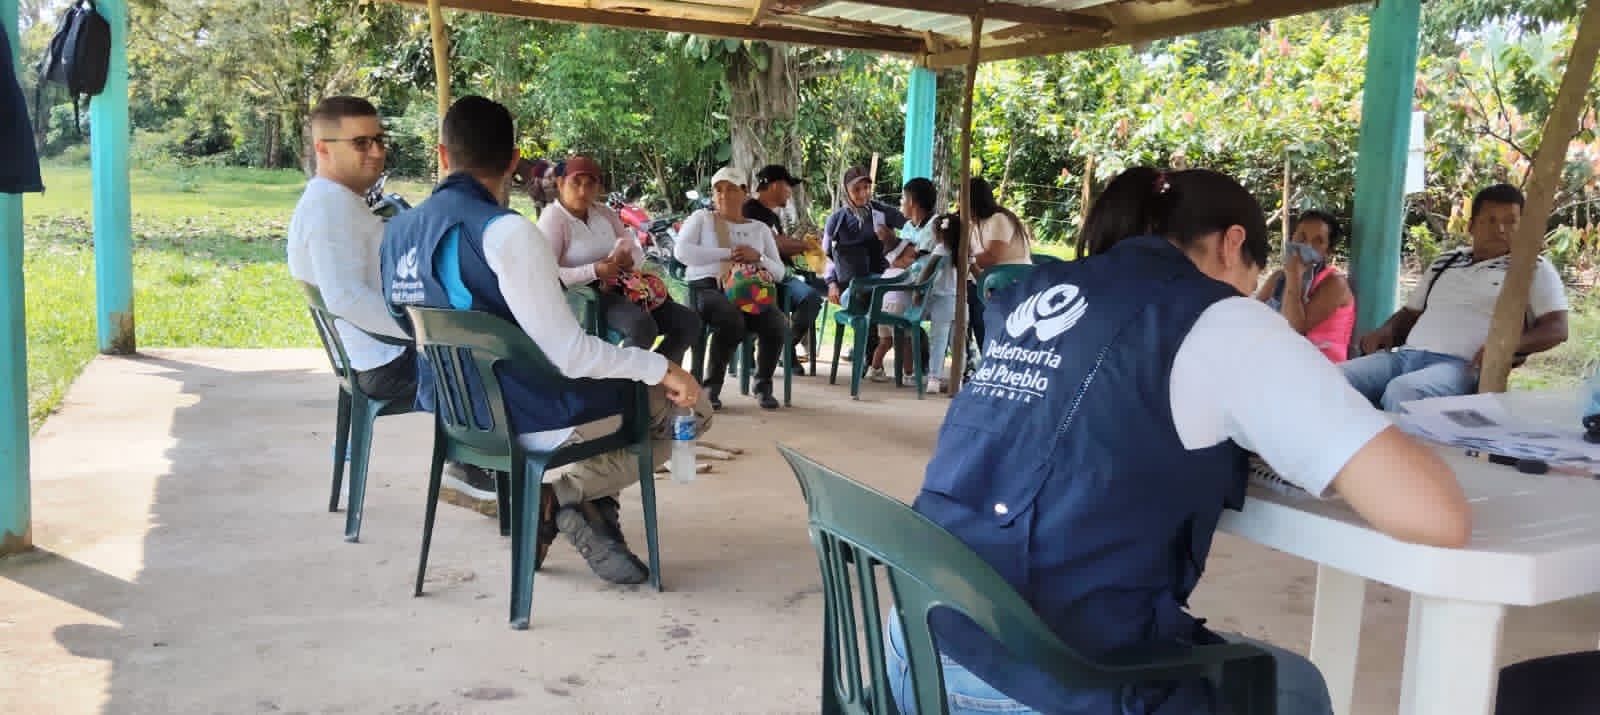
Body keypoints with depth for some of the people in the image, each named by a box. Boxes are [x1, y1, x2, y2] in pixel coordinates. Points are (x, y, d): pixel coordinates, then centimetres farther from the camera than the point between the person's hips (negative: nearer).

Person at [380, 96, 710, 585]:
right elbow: (567, 354, -25)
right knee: (689, 406, 10)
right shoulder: (505, 232, -24)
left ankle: (592, 511, 11)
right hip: (536, 418, -8)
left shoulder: (398, 230, 1)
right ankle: (566, 493, -2)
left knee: (636, 383, 29)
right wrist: (661, 367, -12)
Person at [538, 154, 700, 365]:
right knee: (642, 326, -35)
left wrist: (628, 259, -12)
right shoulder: (552, 219, -9)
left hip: (621, 288, 8)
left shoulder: (604, 212, 12)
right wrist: (594, 271, -27)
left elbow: (638, 254, 13)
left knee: (689, 322, -4)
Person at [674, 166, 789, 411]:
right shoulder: (702, 218, 13)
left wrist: (758, 258, -7)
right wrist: (727, 253, -9)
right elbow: (681, 251, -6)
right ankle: (711, 386, -19)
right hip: (707, 287, -3)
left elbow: (779, 273, 15)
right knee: (732, 319, -37)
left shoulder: (760, 228, 22)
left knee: (775, 323, -29)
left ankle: (763, 385, -6)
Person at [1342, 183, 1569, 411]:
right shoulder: (1445, 262, 27)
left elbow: (1557, 328, 2)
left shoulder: (1535, 268, 11)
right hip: (1403, 355, 5)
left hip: (1462, 365, -5)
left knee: (1402, 391, -40)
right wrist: (1386, 330, 9)